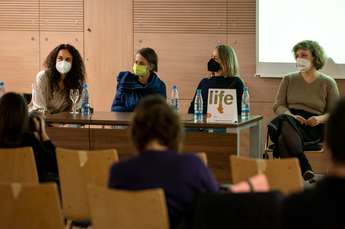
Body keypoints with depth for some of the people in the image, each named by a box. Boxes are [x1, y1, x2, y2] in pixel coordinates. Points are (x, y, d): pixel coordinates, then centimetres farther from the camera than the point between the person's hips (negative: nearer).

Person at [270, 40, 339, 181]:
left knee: (283, 140, -37)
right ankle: (306, 171, -41)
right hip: (289, 120, 2)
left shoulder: (328, 83, 11)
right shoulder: (288, 80, 18)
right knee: (285, 122, -39)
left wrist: (320, 118, -13)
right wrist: (291, 116, -10)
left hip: (312, 127, -2)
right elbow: (278, 106, 12)